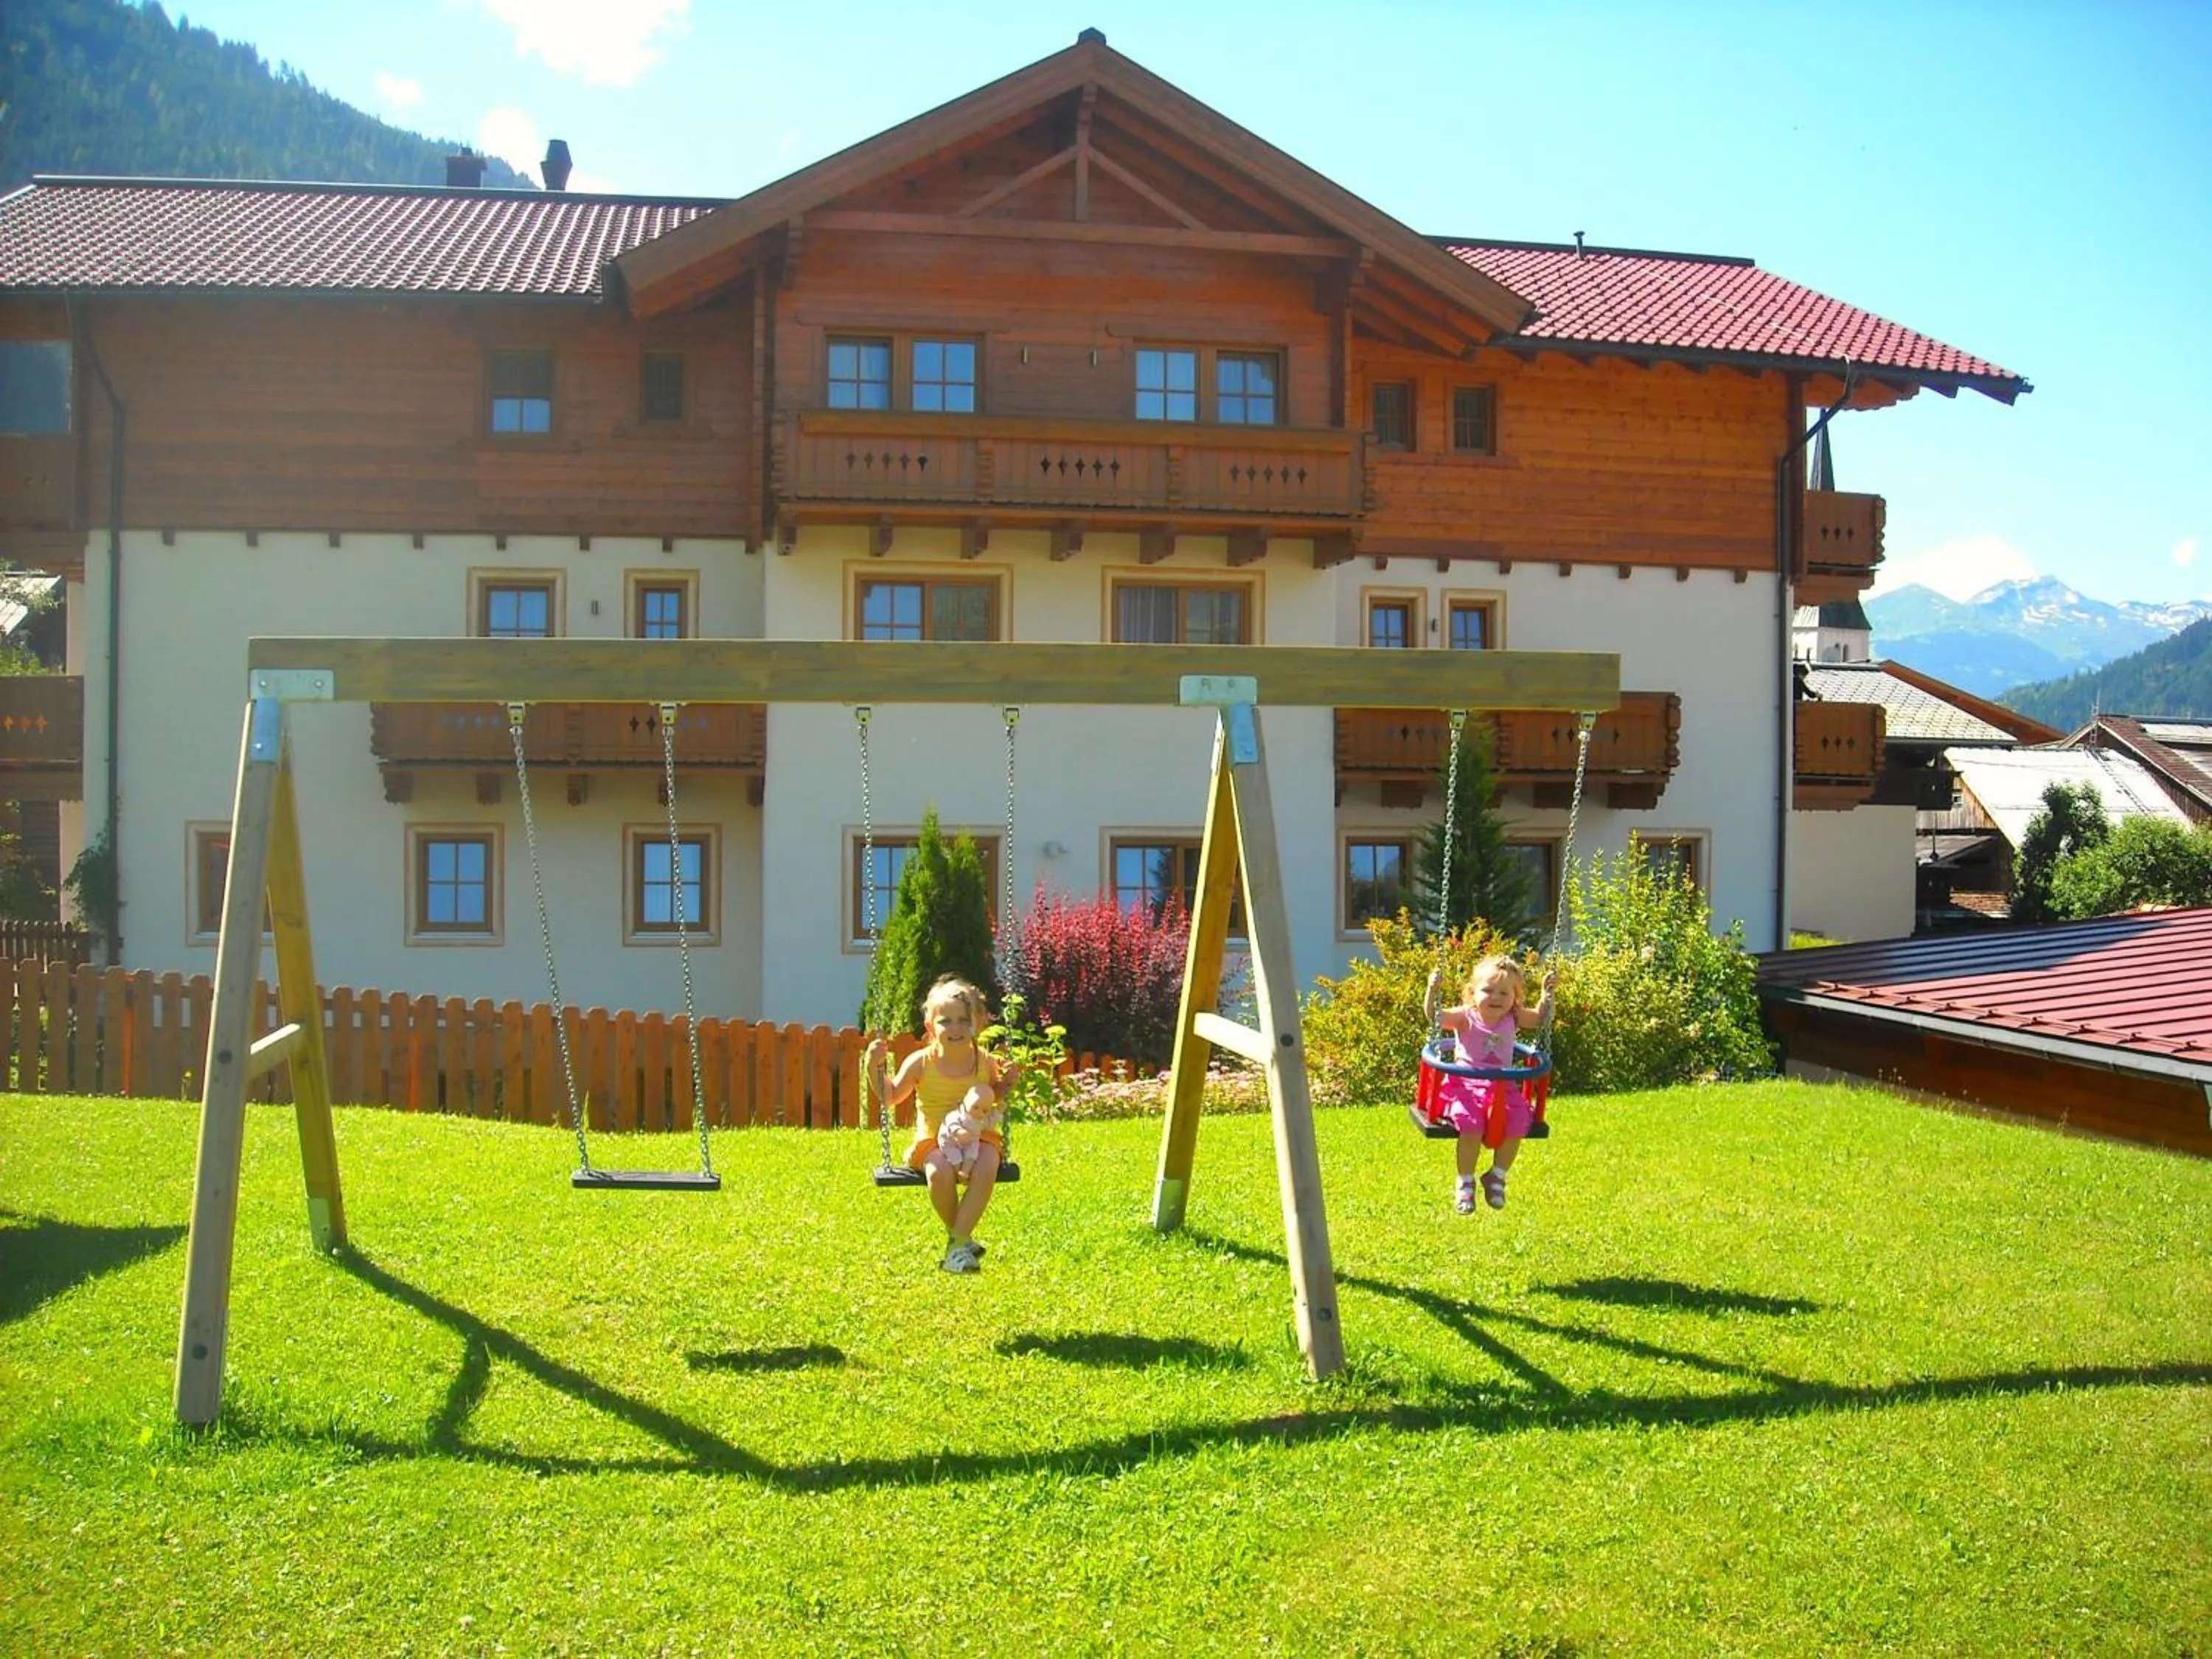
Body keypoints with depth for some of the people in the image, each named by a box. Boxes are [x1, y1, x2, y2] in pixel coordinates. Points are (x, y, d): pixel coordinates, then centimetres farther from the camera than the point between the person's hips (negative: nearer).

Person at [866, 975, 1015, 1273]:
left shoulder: (985, 1063, -2)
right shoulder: (920, 1063, -6)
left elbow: (994, 1098, 17)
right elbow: (890, 1098, 6)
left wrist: (1005, 1082, -4)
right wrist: (875, 1068, -7)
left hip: (978, 1138, 1)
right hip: (933, 1141, -1)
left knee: (987, 1169, -33)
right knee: (940, 1172, -34)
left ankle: (958, 1243, -21)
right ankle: (959, 1235, -7)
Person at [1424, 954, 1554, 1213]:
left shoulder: (1513, 1019, 6)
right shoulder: (1465, 1018, -7)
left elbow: (1539, 1019, 20)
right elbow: (1435, 1016, -20)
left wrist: (1546, 994, 6)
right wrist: (1433, 992, -36)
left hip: (1503, 1087, 4)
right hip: (1467, 1086, -4)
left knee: (1516, 1125, -18)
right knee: (1471, 1125, -28)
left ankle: (1497, 1177, 9)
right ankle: (1465, 1182, -6)